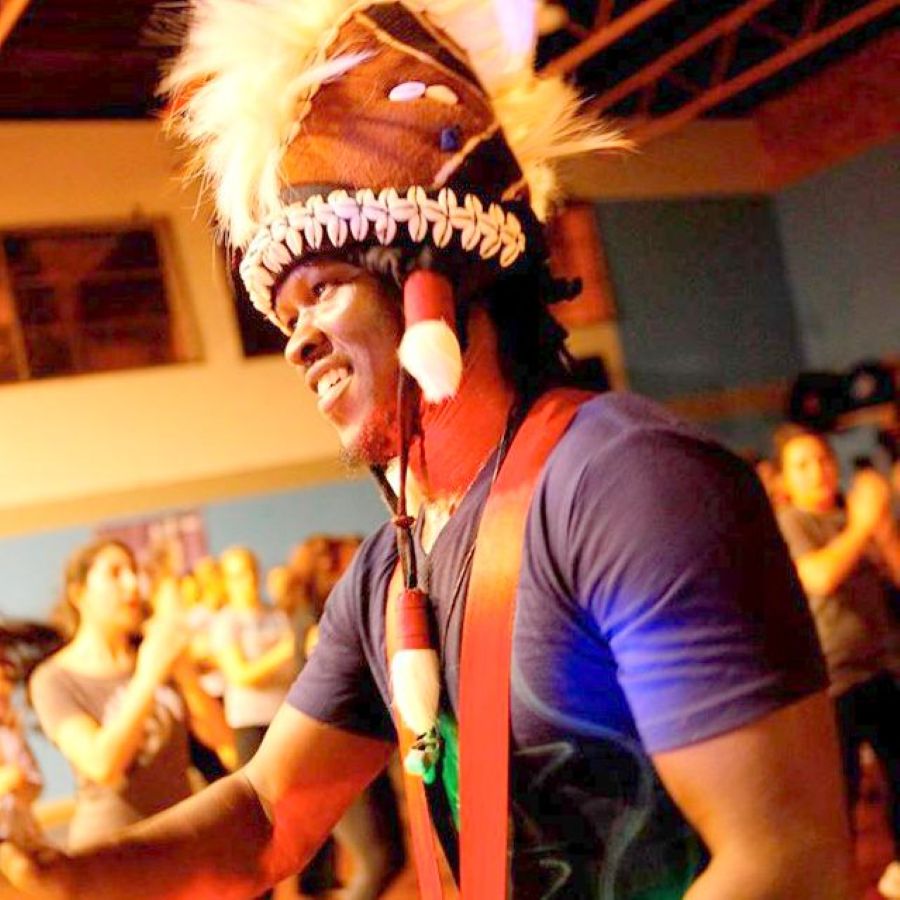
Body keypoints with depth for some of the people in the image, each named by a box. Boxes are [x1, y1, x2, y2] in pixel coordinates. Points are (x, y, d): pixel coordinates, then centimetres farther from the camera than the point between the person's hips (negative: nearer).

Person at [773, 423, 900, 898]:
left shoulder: (853, 513, 9)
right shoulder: (787, 523, -8)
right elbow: (819, 577, -25)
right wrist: (861, 525, -19)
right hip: (832, 672, -6)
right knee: (840, 785, -6)